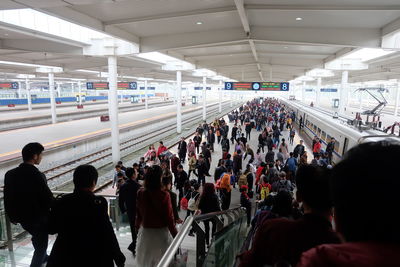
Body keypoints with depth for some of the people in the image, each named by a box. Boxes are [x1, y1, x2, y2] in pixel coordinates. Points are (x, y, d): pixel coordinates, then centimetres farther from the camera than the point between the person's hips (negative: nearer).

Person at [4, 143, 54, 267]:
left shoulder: (10, 174, -8)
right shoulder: (37, 176, -28)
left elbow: (8, 198, 1)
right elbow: (48, 199, -21)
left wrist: (13, 216, 15)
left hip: (22, 217, 7)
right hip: (38, 217, -7)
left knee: (37, 238, 31)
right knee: (41, 244, 15)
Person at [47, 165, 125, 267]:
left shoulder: (61, 202, -10)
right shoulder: (99, 203, -21)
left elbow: (51, 229, 2)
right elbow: (108, 234, -19)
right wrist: (119, 258, -10)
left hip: (64, 257, 3)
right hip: (94, 258, -3)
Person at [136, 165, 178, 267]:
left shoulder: (140, 194, -11)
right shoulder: (164, 195, -22)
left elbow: (138, 214, 2)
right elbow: (169, 218, -16)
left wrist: (137, 227, 21)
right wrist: (176, 235, -3)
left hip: (145, 232, 3)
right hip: (161, 232, -3)